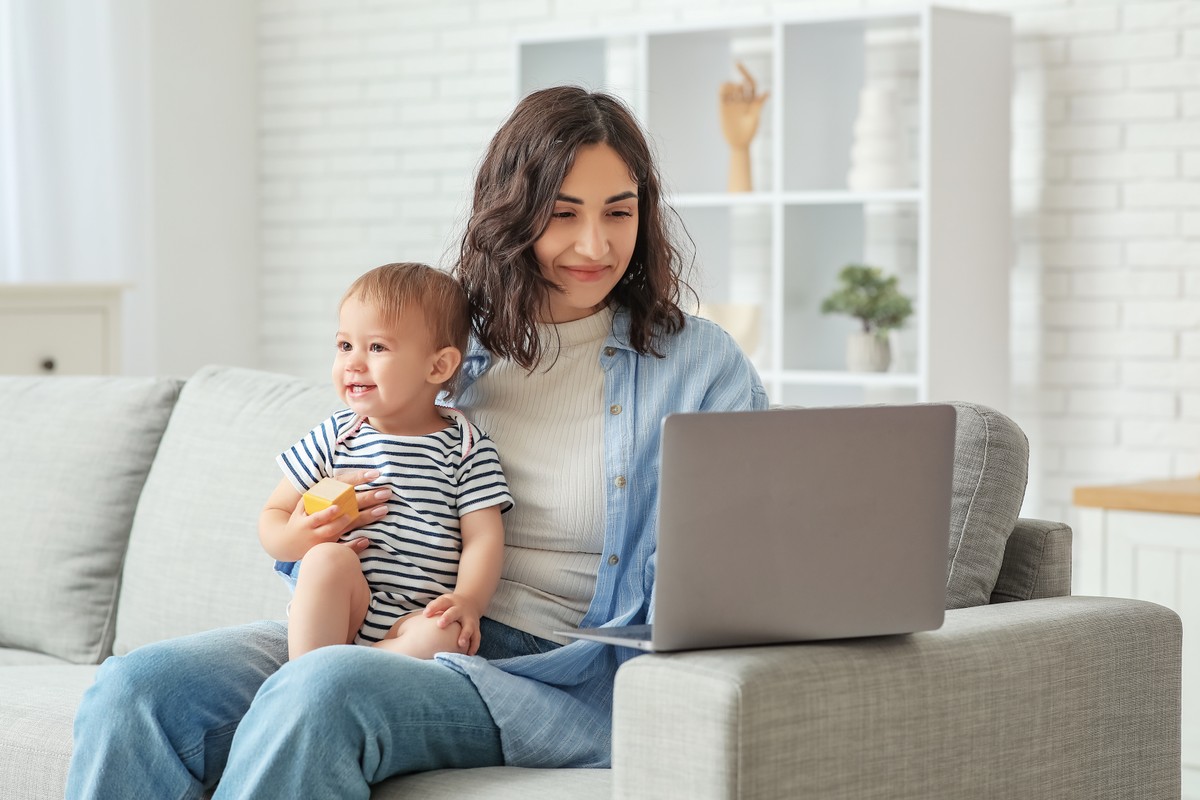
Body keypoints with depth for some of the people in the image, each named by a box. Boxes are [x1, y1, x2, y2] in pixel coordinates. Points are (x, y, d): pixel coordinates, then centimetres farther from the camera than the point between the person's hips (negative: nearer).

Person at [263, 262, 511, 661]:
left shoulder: (467, 448, 7)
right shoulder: (333, 437, 12)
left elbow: (483, 537, -1)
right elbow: (272, 516, 15)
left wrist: (467, 600, -22)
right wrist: (295, 538, -11)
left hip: (416, 619, -1)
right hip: (332, 614, 2)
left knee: (446, 633, -34)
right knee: (330, 557, -30)